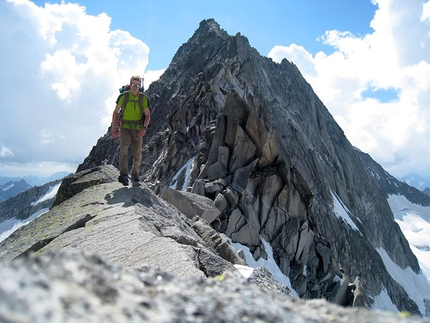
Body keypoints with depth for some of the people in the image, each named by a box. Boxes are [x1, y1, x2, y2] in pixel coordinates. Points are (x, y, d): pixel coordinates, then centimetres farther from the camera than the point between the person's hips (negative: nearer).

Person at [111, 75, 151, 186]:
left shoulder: (144, 99, -1)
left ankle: (135, 174, 26)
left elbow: (148, 115, 2)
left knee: (137, 154, 7)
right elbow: (116, 112, 4)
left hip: (138, 129, 2)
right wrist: (114, 128, -2)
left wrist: (144, 127, -15)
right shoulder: (123, 96, -4)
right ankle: (124, 174, -32)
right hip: (125, 128, -2)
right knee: (123, 149, -22)